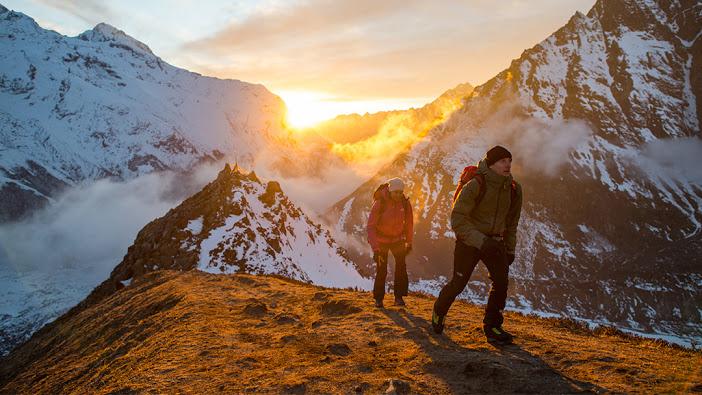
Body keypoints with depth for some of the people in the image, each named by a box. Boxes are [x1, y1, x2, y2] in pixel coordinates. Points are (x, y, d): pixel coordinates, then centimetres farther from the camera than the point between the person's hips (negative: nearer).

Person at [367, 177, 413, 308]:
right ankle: (378, 298, 14)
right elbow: (371, 226, -24)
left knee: (401, 265, -10)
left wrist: (409, 242, 8)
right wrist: (375, 248, -30)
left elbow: (409, 223, 2)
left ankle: (399, 297, 0)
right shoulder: (380, 203, -24)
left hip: (397, 239, 3)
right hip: (381, 239, -3)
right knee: (381, 270, -3)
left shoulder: (405, 203, -14)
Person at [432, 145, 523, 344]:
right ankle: (439, 312, 31)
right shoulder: (475, 186, -19)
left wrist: (510, 250, 13)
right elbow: (457, 219, -21)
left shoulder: (514, 190, 0)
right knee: (458, 283, 3)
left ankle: (492, 326, 5)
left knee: (501, 281, -11)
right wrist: (481, 241, -29)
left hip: (494, 242, 5)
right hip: (469, 240, -4)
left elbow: (511, 223, 15)